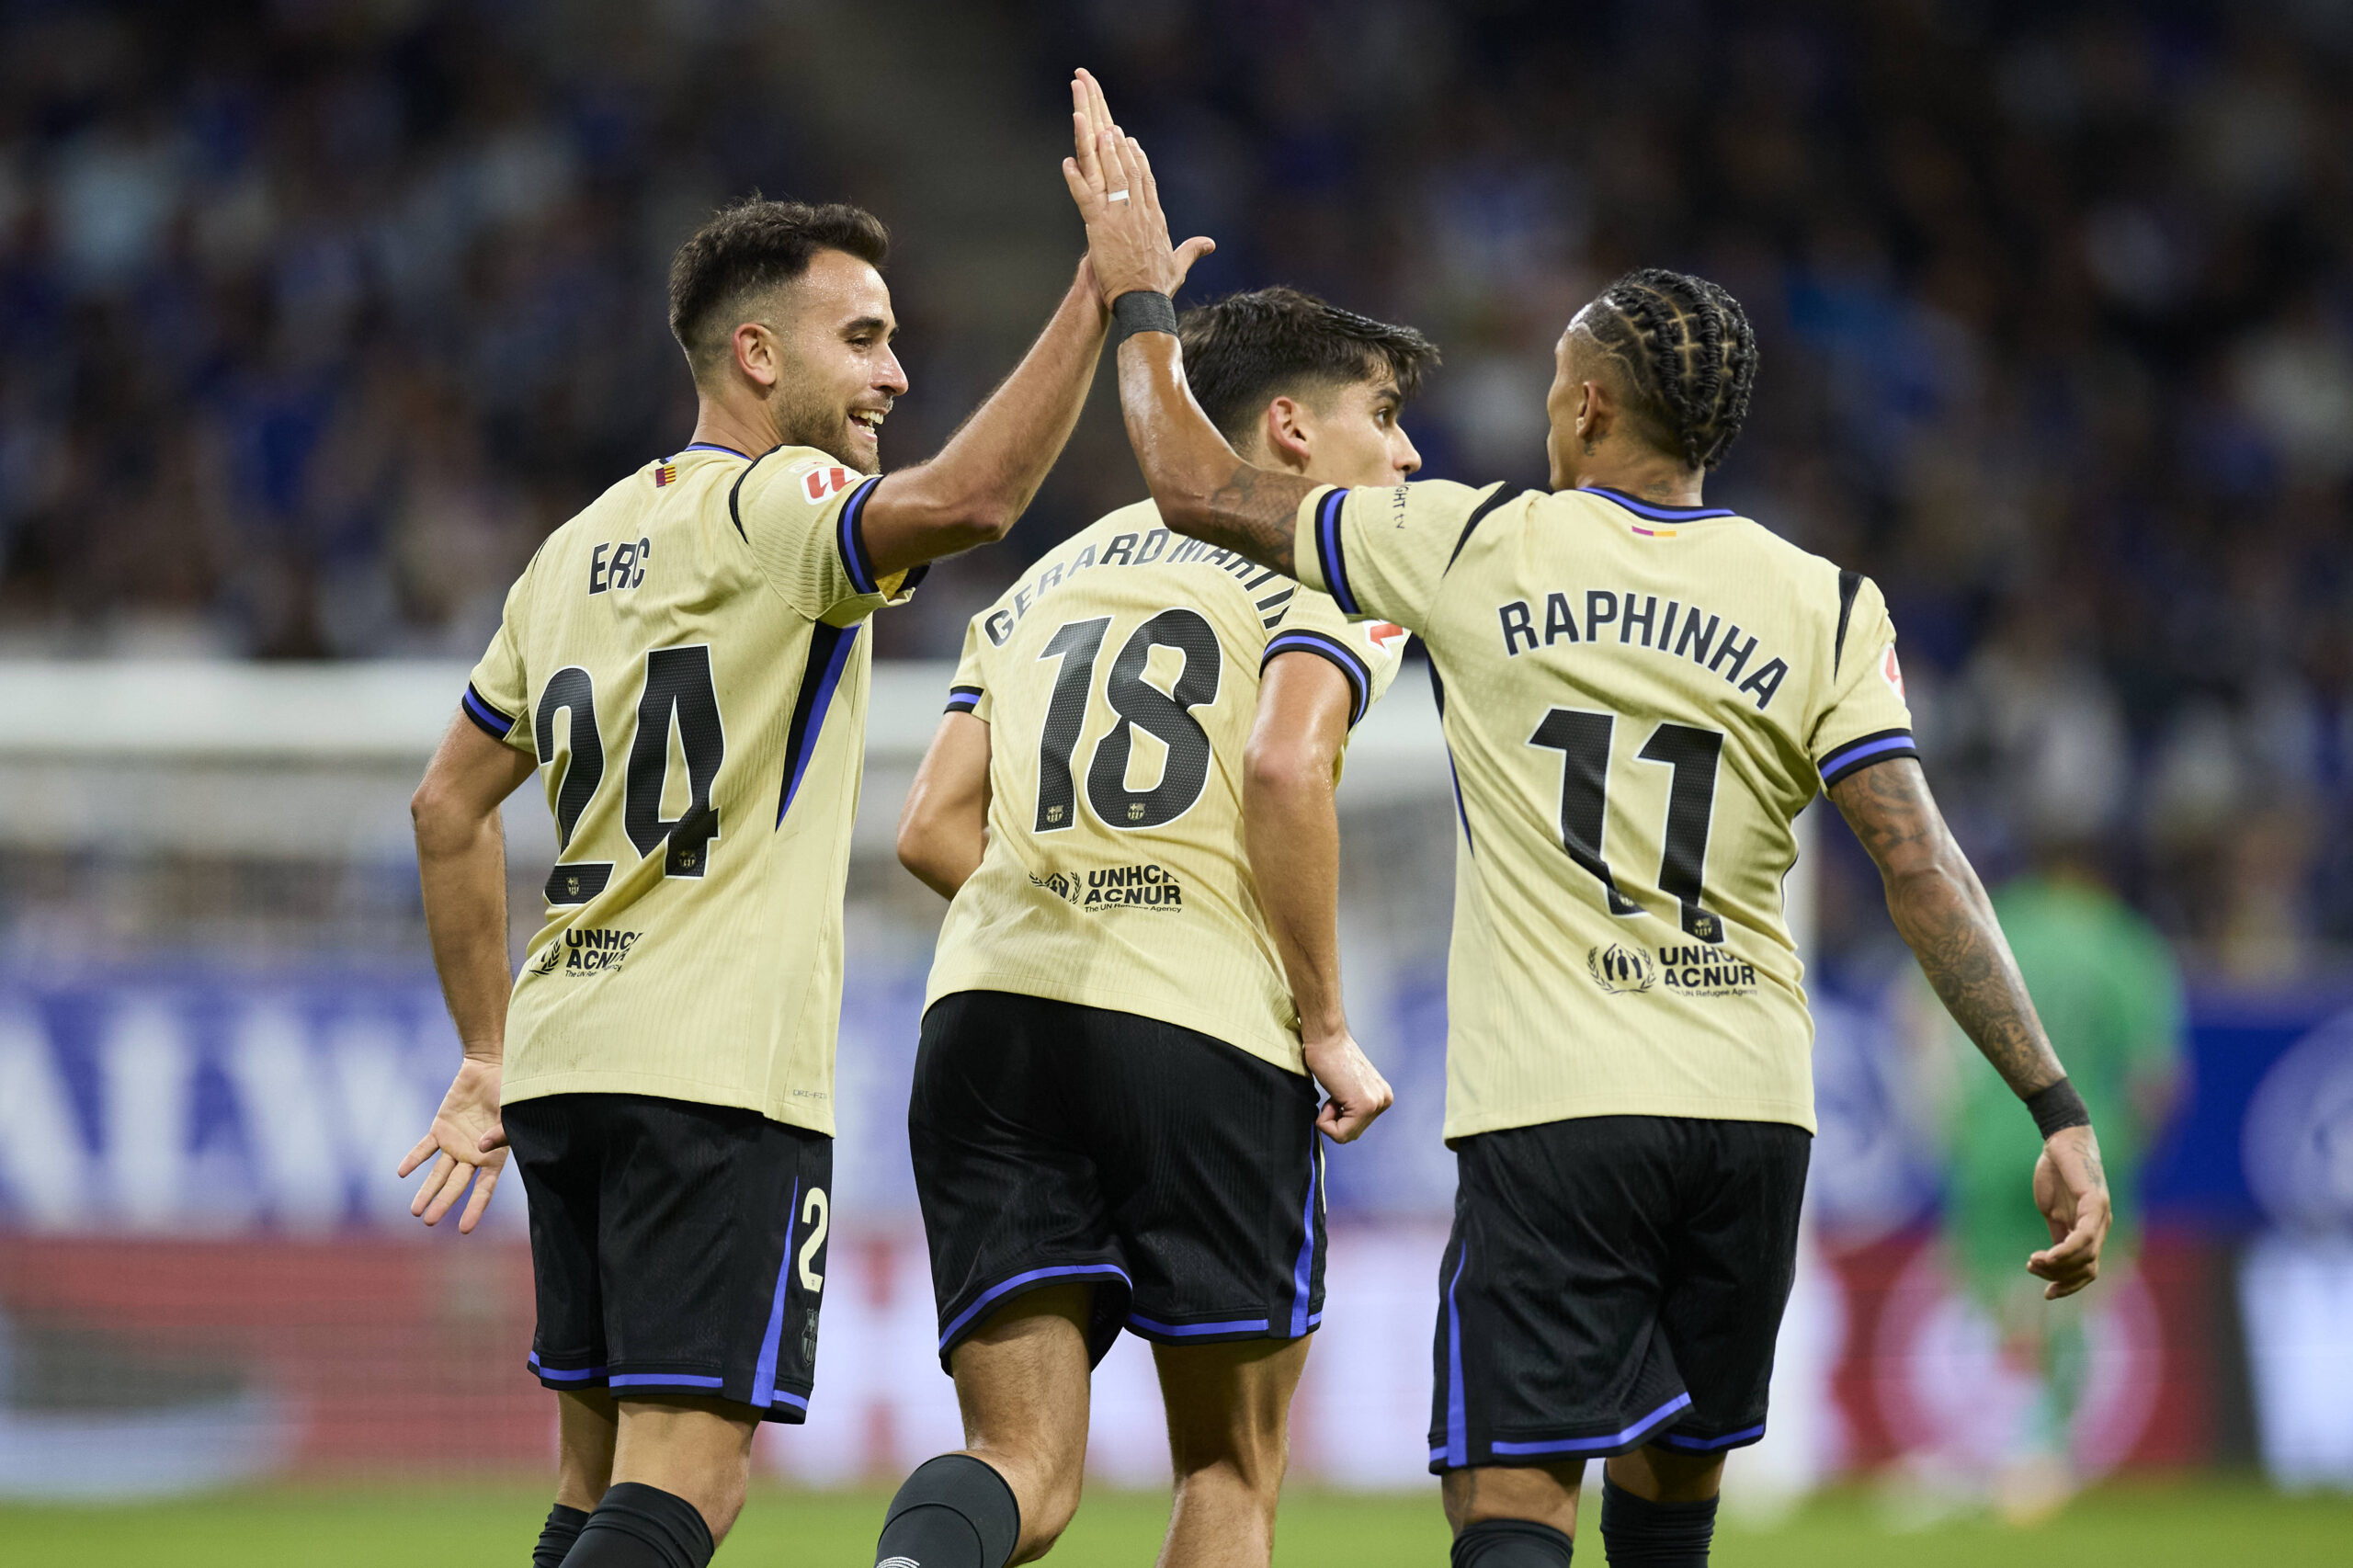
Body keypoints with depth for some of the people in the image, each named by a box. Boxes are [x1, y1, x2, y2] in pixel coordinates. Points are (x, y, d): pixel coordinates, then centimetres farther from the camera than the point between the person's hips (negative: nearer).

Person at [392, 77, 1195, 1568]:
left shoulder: (577, 547, 18)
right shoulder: (771, 508, -7)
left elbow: (451, 807, 22)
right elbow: (964, 500, -29)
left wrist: (488, 1053, 27)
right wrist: (1105, 287, -26)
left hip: (566, 1056, 8)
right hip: (719, 1070, -8)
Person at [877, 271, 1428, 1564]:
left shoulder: (1047, 582, 25)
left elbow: (934, 828, 17)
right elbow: (1284, 768, -12)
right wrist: (1326, 1026, -5)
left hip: (986, 1018, 5)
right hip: (1209, 1038, -5)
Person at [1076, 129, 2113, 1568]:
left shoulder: (1477, 548, 1)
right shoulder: (1826, 608, 4)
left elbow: (1200, 489, 10)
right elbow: (1921, 868, -6)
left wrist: (1141, 301, 27)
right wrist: (2060, 1114, -6)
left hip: (1551, 1115, -3)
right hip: (1753, 1111, 3)